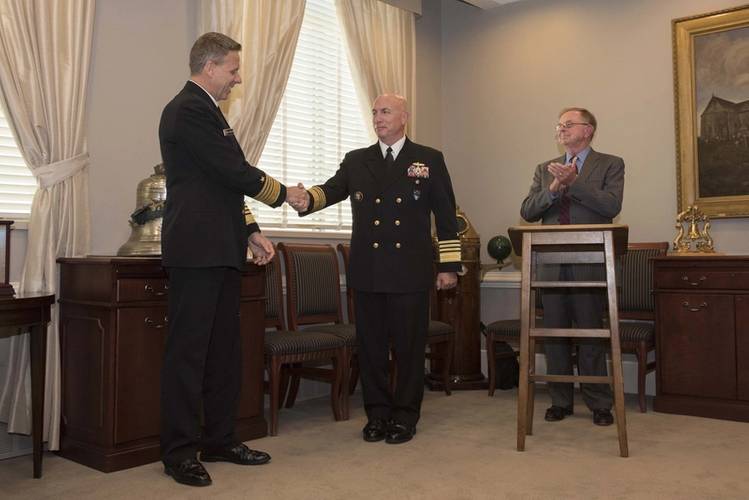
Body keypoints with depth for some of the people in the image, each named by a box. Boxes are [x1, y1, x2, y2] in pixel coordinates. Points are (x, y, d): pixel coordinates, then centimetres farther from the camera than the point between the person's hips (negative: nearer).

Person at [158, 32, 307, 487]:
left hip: (221, 251, 10)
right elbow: (236, 173, -15)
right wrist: (283, 193, 1)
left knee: (224, 350, 13)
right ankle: (180, 452, 8)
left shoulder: (205, 110, 21)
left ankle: (220, 439, 23)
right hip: (196, 249, -10)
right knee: (188, 351, -2)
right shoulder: (190, 110, -11)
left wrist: (251, 232, 14)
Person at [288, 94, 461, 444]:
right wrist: (308, 199, -27)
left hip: (410, 273, -2)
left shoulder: (429, 160, 6)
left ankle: (405, 415, 18)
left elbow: (446, 216, 5)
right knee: (370, 345, 8)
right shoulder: (356, 161, 12)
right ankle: (377, 413, 23)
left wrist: (449, 265, 1)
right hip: (367, 271, 2)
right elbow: (333, 189, -4)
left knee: (409, 346, 4)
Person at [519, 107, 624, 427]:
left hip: (589, 264, -3)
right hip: (552, 265, 4)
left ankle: (599, 405, 15)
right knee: (554, 335, 8)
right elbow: (527, 212, 4)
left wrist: (574, 181, -18)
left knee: (591, 335, 2)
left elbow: (611, 206, -11)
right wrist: (553, 188, -12)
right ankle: (560, 401, 20)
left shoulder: (610, 165, 6)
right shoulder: (545, 169, 16)